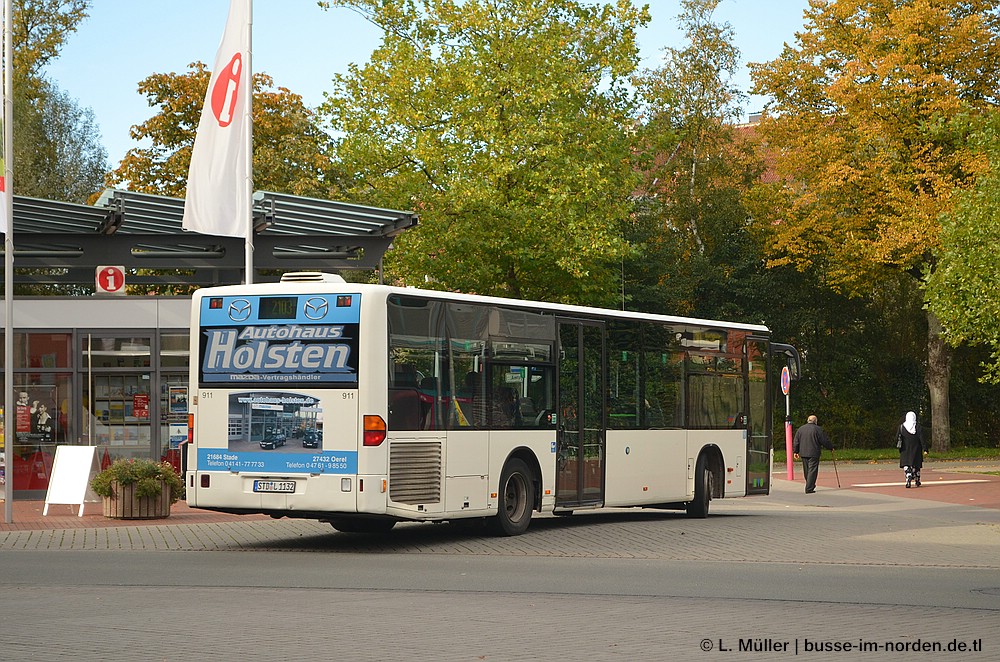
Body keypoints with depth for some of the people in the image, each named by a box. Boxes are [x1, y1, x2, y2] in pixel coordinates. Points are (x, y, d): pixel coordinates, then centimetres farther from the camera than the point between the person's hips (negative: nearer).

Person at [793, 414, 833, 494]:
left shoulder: (800, 429, 9)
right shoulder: (818, 429, -6)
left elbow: (796, 442, 10)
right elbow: (825, 441, -4)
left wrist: (795, 452, 16)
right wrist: (831, 447, 11)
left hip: (803, 453, 5)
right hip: (814, 454, -5)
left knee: (806, 471, 16)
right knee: (812, 471, -5)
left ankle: (810, 485, 28)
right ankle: (809, 488, -12)